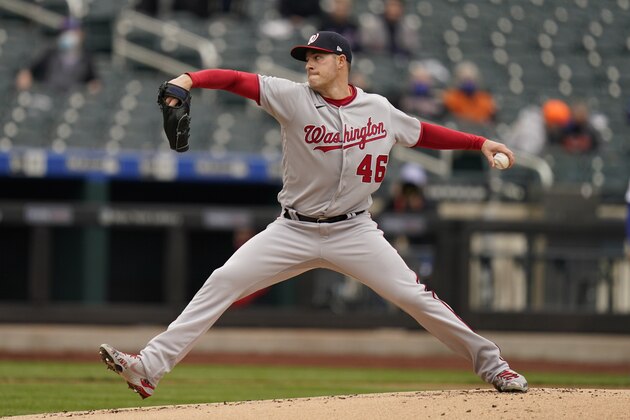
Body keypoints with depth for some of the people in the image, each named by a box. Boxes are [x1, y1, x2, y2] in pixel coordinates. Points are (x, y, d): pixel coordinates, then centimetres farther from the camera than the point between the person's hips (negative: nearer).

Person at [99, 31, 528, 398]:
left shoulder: (379, 110, 2)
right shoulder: (293, 98, -6)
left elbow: (423, 133, 17)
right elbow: (235, 80, -16)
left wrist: (481, 143, 10)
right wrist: (189, 79, -33)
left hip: (353, 231, 0)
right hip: (294, 231, 0)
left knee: (413, 295, -7)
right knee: (223, 282, -12)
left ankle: (489, 362, 10)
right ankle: (150, 366, -14)